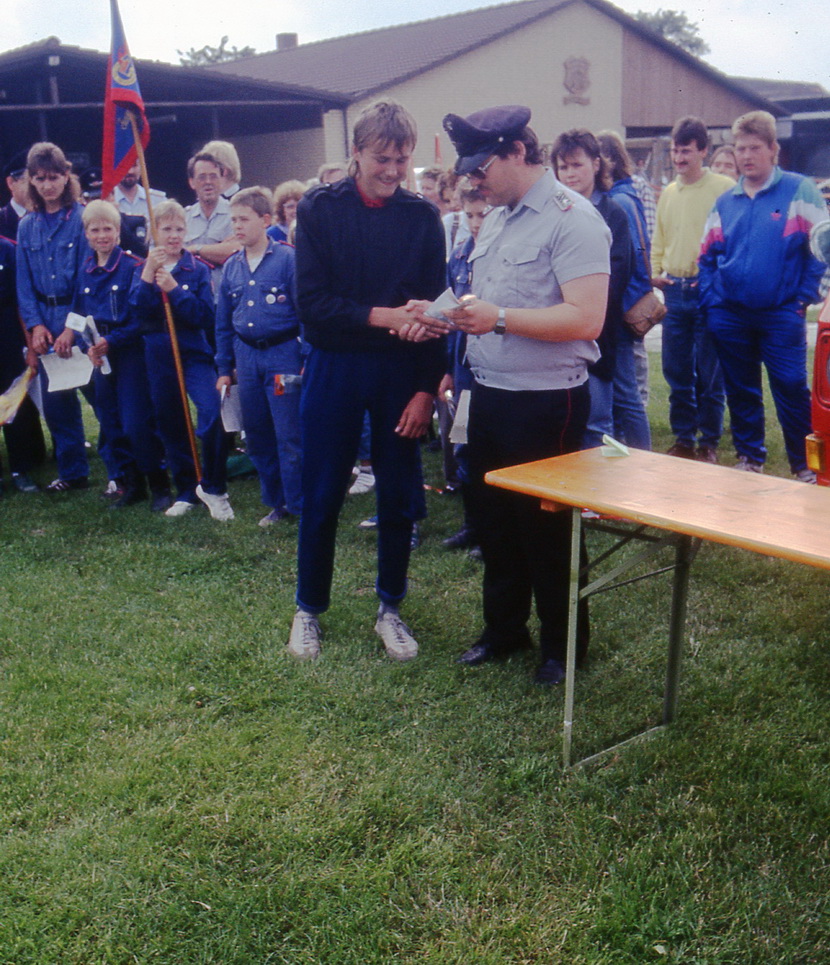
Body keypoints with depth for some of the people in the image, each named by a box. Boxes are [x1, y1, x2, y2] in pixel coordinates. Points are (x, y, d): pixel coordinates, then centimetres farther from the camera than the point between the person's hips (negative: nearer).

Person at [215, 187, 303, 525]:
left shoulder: (288, 258, -7)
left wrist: (308, 359, -12)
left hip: (283, 353, -6)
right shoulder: (231, 266, 10)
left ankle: (300, 504, 8)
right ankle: (276, 502, 23)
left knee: (290, 436, -4)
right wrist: (223, 368, 14)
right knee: (257, 437, 10)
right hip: (246, 355, 6)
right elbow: (223, 323, 16)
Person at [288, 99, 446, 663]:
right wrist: (378, 315, -22)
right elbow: (311, 302, -10)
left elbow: (433, 311, 0)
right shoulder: (320, 209, -3)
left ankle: (391, 609, 25)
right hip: (334, 368, -1)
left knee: (400, 497, 8)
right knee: (322, 496, 6)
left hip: (401, 372, 2)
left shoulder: (423, 216, 1)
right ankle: (309, 610, 23)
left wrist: (426, 389, -6)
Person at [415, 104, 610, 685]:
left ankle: (564, 644, 24)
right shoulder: (498, 218, 12)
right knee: (494, 519, 17)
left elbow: (586, 318, -25)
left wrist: (498, 319, -26)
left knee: (547, 528, 5)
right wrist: (453, 316, 0)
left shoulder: (572, 218, -15)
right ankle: (504, 628, 35)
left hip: (547, 402, -8)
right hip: (490, 394, 8)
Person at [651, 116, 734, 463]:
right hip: (675, 291, 5)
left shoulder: (723, 188, -5)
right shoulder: (668, 192, 13)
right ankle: (684, 438, 21)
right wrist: (655, 272, 6)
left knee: (709, 373, 2)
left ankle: (709, 441, 13)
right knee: (676, 371, 10)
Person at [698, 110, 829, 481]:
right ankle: (749, 458, 25)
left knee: (791, 389, -4)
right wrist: (711, 300, 5)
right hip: (730, 315, 4)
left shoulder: (800, 192, -2)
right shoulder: (725, 202, 10)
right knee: (741, 391, 11)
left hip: (782, 315, -4)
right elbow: (707, 255, 16)